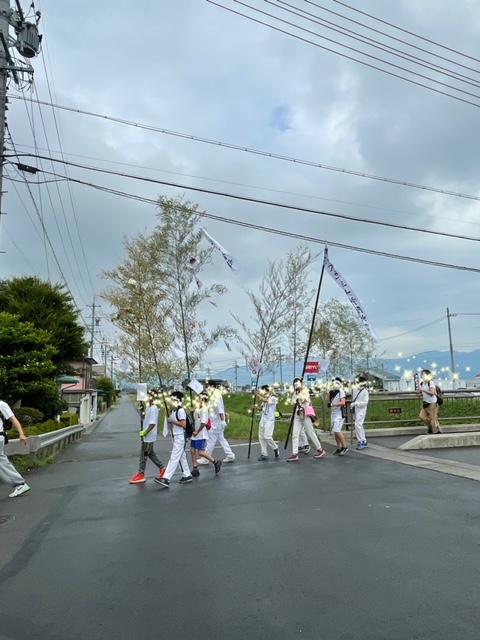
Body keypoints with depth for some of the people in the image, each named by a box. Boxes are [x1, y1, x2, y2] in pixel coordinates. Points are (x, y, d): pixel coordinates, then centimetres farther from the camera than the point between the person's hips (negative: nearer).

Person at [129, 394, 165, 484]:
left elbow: (152, 423, -25)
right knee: (150, 453, 17)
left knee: (143, 455, 0)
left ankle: (141, 475, 10)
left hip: (149, 437, -10)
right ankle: (162, 468, 25)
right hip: (147, 436, 10)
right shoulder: (150, 408, 11)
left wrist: (145, 432, -20)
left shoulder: (153, 409, -20)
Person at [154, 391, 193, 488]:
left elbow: (183, 425, -20)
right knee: (181, 457, 15)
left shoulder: (181, 410, -15)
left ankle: (166, 479, -13)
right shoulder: (173, 410, 12)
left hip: (180, 437, -10)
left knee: (174, 458, -10)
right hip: (176, 437, 10)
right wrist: (169, 422, 1)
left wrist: (173, 421, -15)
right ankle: (187, 475, 25)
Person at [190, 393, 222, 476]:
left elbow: (203, 423, -21)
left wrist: (197, 432, -16)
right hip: (195, 434, 9)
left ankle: (216, 462, 9)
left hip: (201, 435, -9)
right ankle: (195, 469, 16)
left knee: (201, 452, -6)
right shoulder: (198, 409, 11)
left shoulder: (204, 409, -16)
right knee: (192, 450, 8)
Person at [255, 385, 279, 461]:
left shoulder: (273, 398, -8)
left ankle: (275, 449, 7)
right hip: (263, 420, 8)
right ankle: (264, 454, 8)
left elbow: (264, 400, -24)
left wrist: (257, 394, -13)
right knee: (261, 437, 4)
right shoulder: (265, 399, 15)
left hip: (269, 420, -8)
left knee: (267, 437, -15)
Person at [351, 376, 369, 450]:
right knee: (360, 426, 12)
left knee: (358, 425, -16)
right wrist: (351, 406, 8)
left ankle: (361, 441, -9)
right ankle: (364, 442, 20)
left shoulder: (365, 391, -9)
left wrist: (355, 403, -20)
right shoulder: (356, 391, 11)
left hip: (361, 411, -8)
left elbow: (365, 402, -16)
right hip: (356, 411, 8)